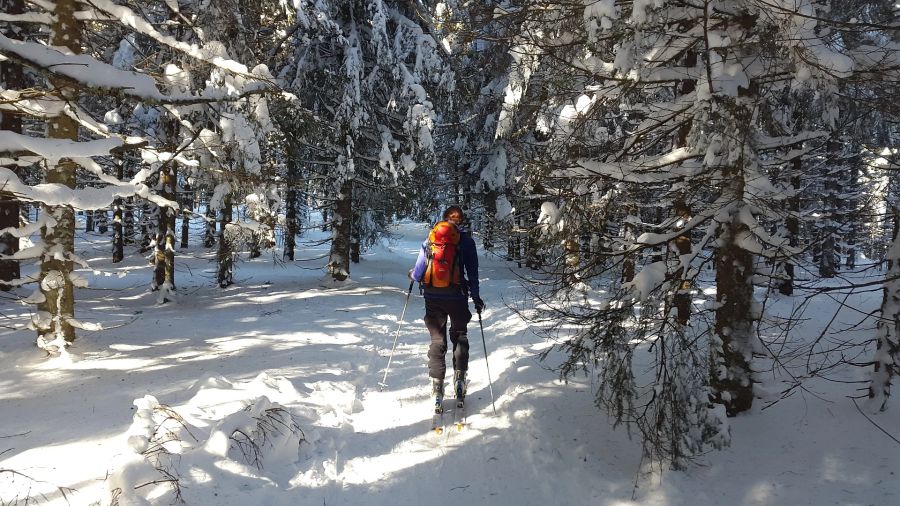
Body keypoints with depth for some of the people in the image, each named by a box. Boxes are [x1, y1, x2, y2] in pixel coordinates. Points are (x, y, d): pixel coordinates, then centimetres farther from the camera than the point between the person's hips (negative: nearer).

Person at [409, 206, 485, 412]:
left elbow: (418, 273, 0)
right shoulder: (466, 240, -1)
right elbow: (472, 272, -3)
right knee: (460, 336, 20)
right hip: (457, 297, -1)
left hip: (432, 298, 1)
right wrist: (476, 297, 7)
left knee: (437, 340, 10)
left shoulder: (430, 239, 2)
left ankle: (437, 387, 3)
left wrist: (412, 274, 22)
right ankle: (459, 377, 7)